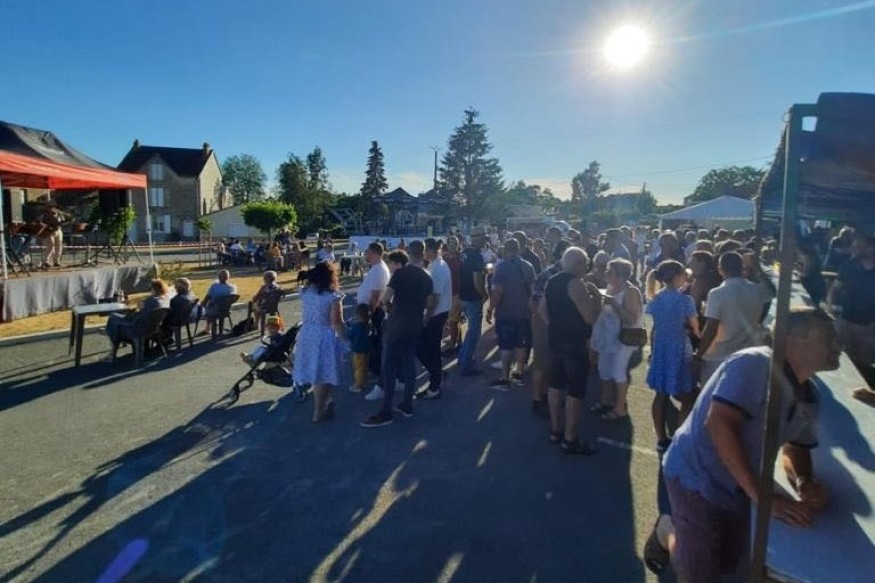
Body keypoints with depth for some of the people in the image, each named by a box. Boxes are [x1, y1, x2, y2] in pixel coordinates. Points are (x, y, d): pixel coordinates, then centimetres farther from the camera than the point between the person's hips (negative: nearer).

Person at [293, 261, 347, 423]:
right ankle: (319, 412, 14)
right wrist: (344, 337, -3)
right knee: (322, 374, 5)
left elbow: (305, 316, 12)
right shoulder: (332, 296, -14)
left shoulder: (306, 292, 4)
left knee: (314, 373, 17)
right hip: (324, 337, -6)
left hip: (306, 335, 6)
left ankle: (325, 401, 35)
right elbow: (336, 322, -15)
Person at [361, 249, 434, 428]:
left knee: (389, 367, -4)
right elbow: (430, 305, 13)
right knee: (409, 363, 14)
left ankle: (386, 412, -4)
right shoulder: (426, 276, 14)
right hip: (416, 326, 7)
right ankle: (407, 405, 19)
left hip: (397, 325, -7)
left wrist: (390, 306, 9)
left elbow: (385, 299, -11)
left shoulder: (400, 274, -5)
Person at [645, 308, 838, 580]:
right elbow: (718, 424, -31)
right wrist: (760, 496, -31)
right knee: (699, 574, -1)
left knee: (745, 569, 15)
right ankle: (667, 531, 30)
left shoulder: (809, 398, 1)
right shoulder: (754, 364, -24)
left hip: (742, 490, 8)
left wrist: (805, 484, -13)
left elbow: (796, 450, 10)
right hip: (697, 477, -8)